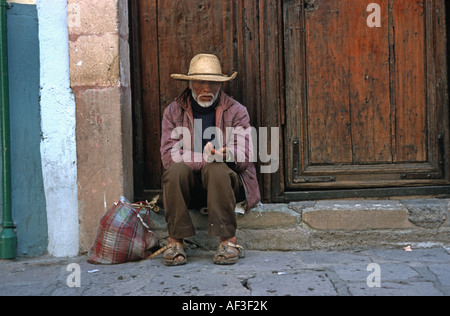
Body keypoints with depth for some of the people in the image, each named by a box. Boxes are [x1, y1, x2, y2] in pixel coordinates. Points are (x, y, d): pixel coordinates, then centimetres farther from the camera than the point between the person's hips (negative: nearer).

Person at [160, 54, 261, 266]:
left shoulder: (237, 111, 3)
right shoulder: (173, 111, 4)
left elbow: (245, 157, -8)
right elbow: (169, 156, -10)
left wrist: (225, 154, -30)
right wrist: (205, 158, -23)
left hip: (227, 184, -1)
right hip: (189, 187, 1)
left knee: (217, 169, -33)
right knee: (176, 169, -30)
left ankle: (229, 241, -26)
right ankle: (175, 242, -23)